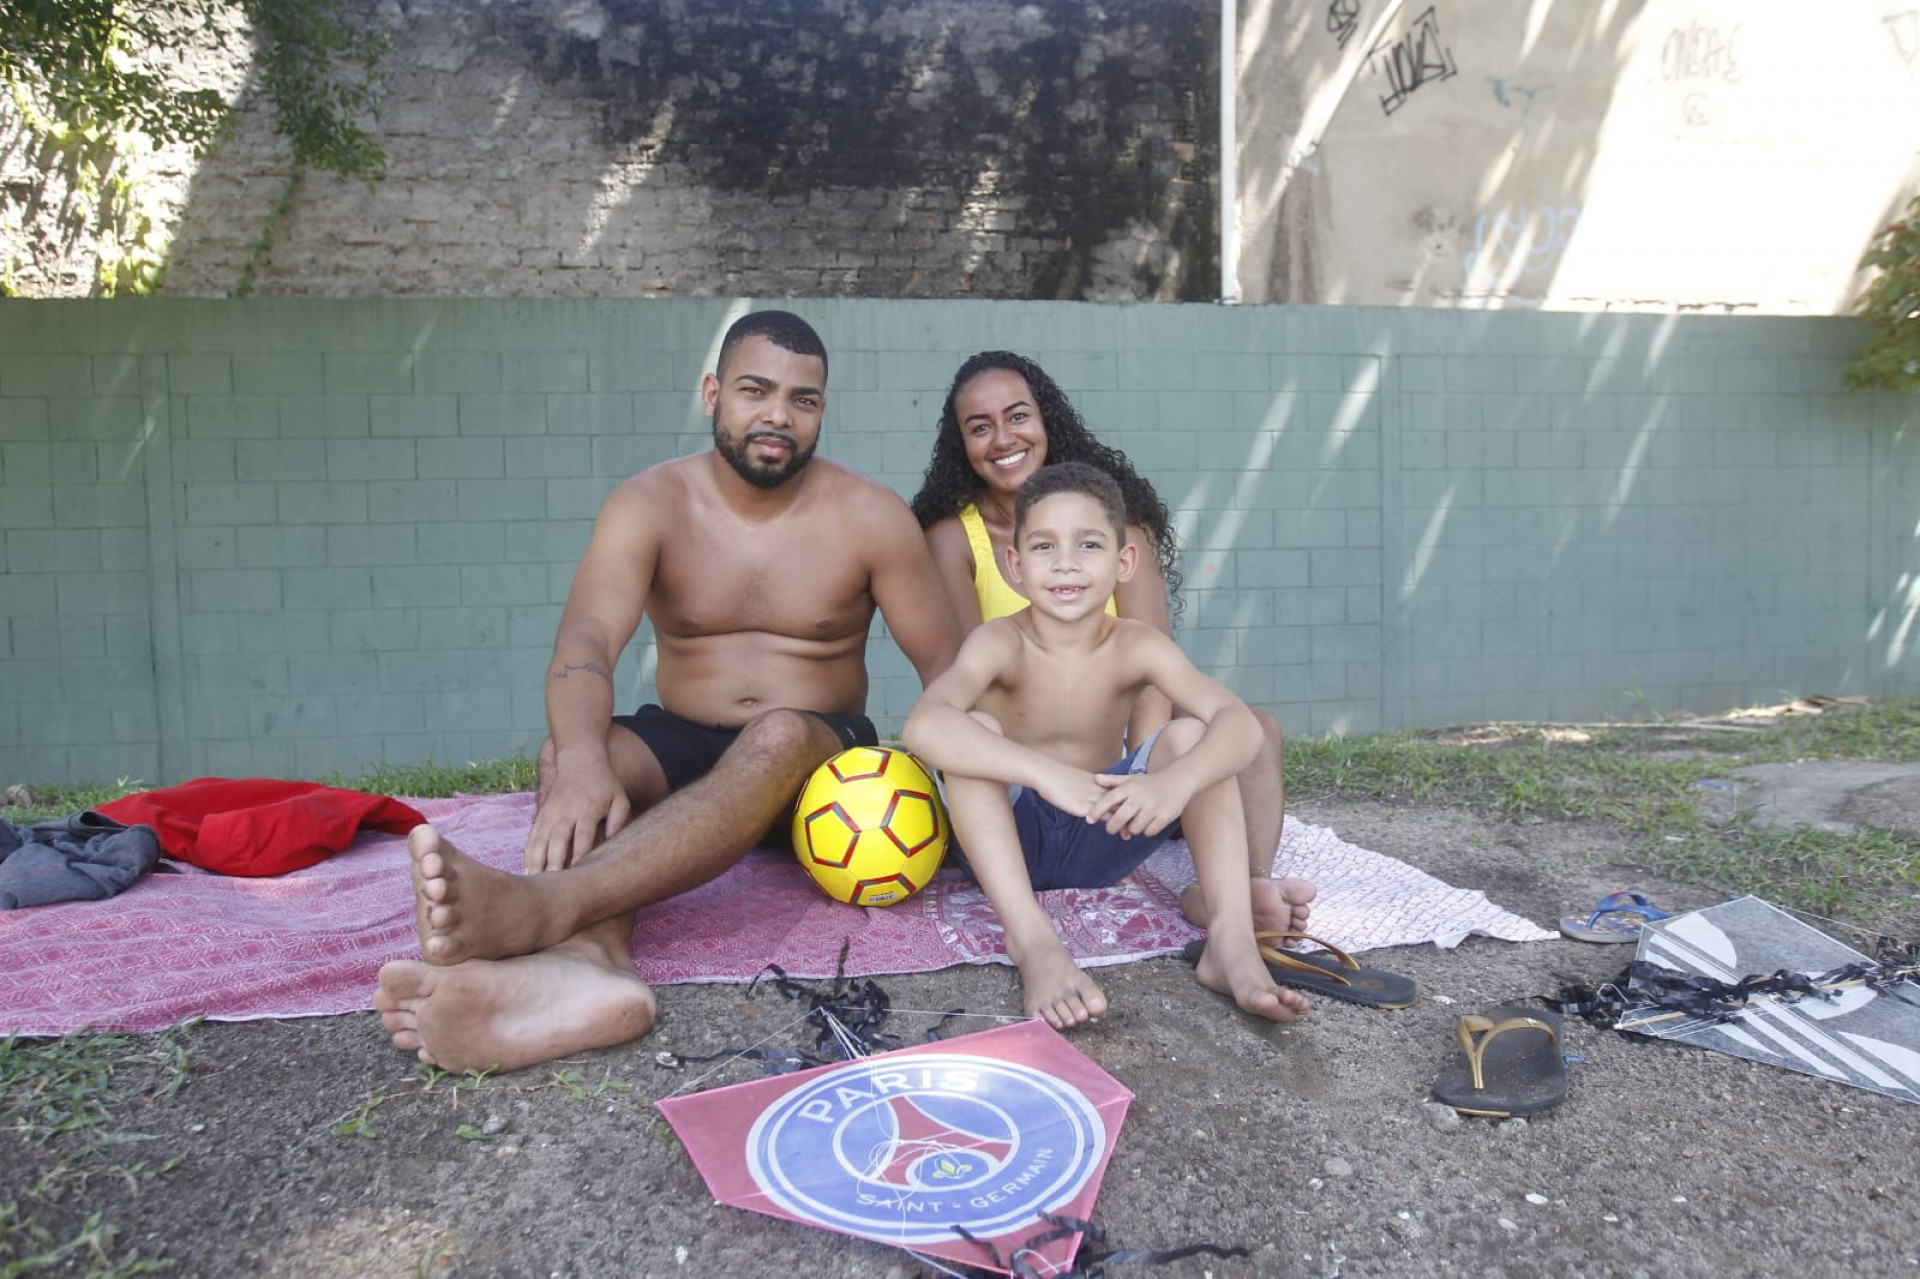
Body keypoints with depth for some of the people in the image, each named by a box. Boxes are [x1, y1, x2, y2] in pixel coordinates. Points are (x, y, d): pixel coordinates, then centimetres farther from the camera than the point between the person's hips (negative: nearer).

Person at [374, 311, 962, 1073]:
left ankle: (541, 905, -57)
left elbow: (945, 664, -4)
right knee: (563, 751, -28)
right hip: (679, 746, 2)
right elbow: (584, 644, -21)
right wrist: (583, 764, -43)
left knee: (779, 737, -36)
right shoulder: (651, 505, -4)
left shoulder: (869, 516, -3)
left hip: (820, 757, -1)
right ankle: (590, 962, -58)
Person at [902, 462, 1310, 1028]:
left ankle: (1231, 939, -27)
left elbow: (1240, 724, -25)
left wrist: (1176, 780, -47)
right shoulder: (1000, 643, -18)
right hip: (1007, 837, -2)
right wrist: (1047, 774, -49)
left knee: (1191, 732, -18)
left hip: (1103, 840, 2)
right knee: (974, 731, -29)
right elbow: (923, 726, -39)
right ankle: (1031, 939, -37)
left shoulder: (1136, 647, -11)